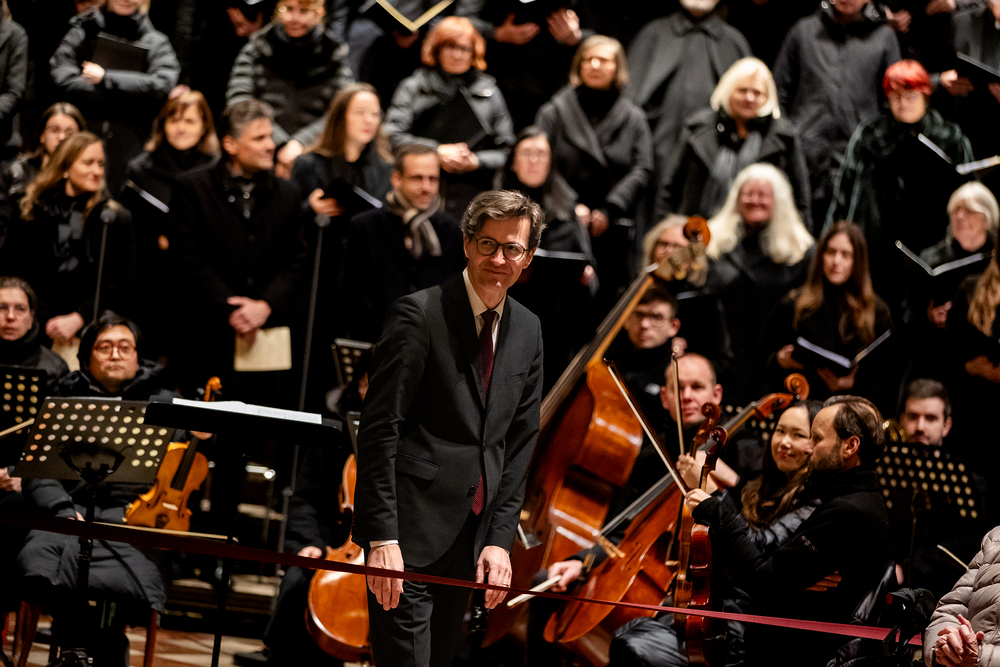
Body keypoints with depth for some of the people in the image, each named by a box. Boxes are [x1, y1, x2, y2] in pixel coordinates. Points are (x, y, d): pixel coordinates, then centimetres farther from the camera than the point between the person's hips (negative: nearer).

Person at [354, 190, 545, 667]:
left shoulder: (527, 331, 11)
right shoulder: (420, 314, -9)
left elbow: (520, 441, 12)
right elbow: (379, 430, -13)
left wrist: (500, 538, 2)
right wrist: (382, 538, -18)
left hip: (469, 536, 6)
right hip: (410, 533, -6)